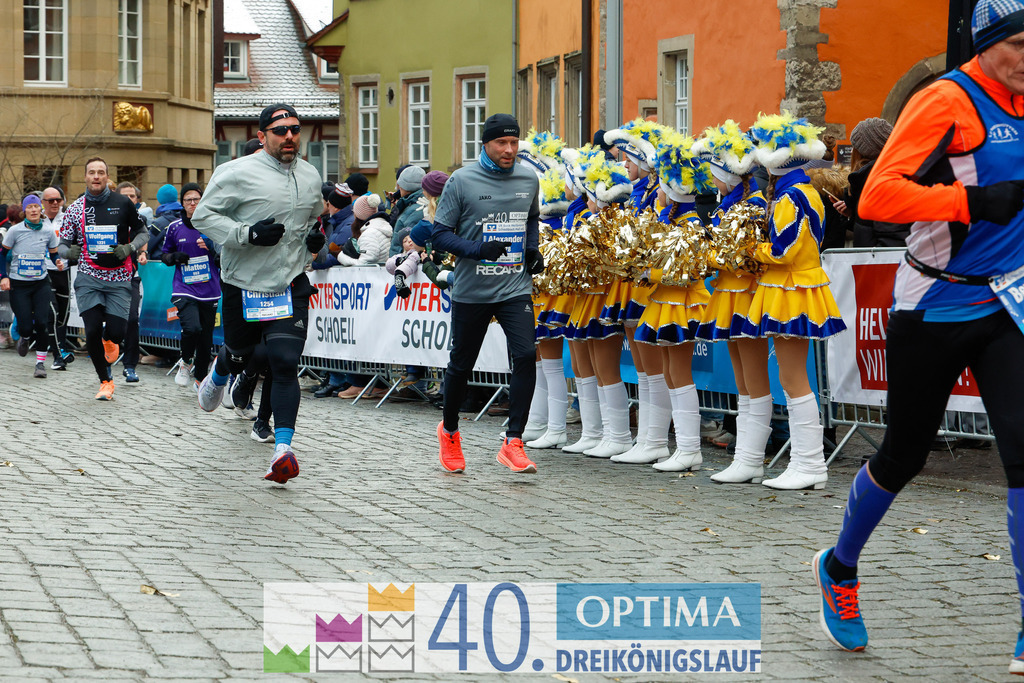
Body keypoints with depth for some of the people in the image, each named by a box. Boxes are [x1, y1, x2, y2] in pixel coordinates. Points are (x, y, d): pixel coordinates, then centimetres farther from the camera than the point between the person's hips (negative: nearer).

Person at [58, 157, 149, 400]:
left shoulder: (123, 204, 0)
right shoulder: (74, 209, 4)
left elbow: (142, 232, 10)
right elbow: (63, 245, 7)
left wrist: (131, 247, -9)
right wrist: (68, 251, -16)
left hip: (119, 278, -1)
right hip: (88, 277, 1)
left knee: (116, 332, -11)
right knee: (93, 331, -10)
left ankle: (109, 341, 29)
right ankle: (106, 381, 10)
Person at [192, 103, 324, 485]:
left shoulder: (310, 177, 8)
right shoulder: (238, 173, -11)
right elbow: (203, 215, -11)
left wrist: (317, 239, 6)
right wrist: (249, 234, -21)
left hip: (291, 285, 2)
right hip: (243, 284, -2)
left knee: (285, 364, -11)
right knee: (238, 355, 17)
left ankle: (283, 449, -12)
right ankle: (219, 375, 55)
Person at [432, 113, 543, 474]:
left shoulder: (529, 180, 6)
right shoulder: (462, 181, -7)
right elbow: (440, 234, -6)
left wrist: (533, 248, 6)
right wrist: (478, 250, -20)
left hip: (515, 288, 2)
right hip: (471, 291, -2)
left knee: (525, 356, -16)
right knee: (461, 364, 9)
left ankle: (513, 442, -12)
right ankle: (449, 431, 35)